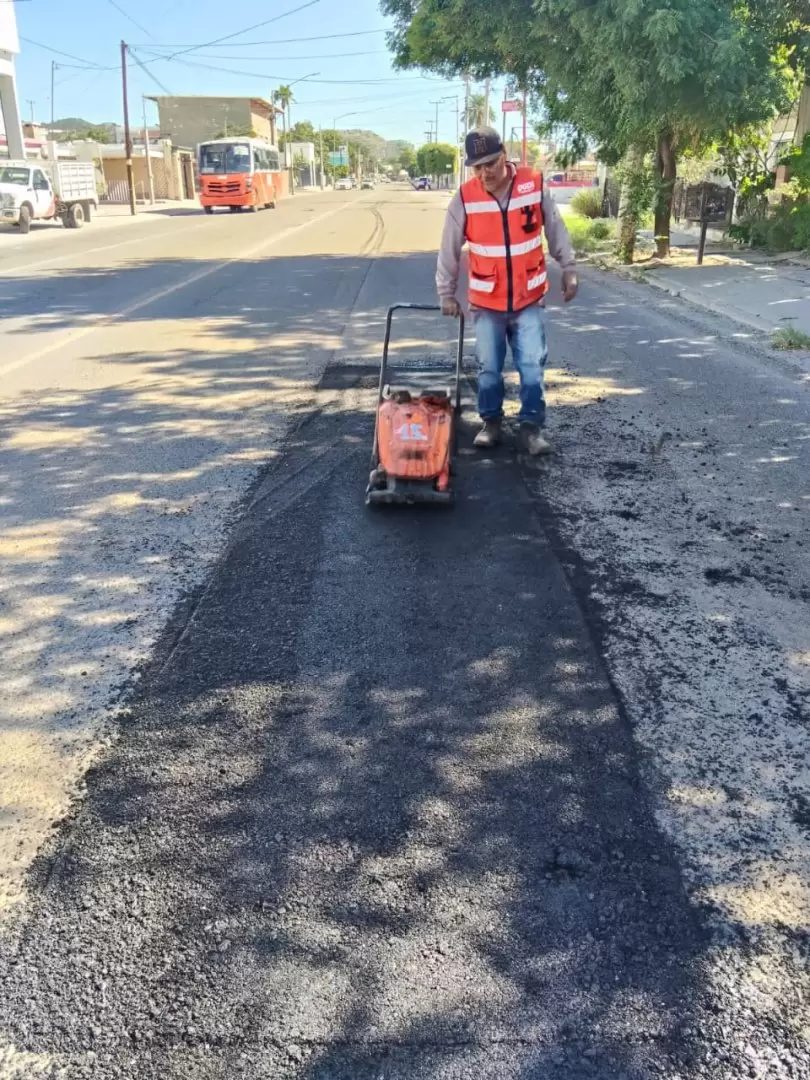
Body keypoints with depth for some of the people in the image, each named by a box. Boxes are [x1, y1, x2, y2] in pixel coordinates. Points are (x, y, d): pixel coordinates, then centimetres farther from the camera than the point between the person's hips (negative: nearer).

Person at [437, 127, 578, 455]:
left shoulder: (535, 185, -8)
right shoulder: (464, 198, -9)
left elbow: (556, 231, 3)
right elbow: (449, 250, -1)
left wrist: (569, 270, 6)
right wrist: (447, 293, 3)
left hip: (529, 298, 0)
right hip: (486, 301, 1)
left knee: (532, 365, -1)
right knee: (488, 367, 8)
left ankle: (532, 425, 10)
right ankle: (491, 422, 25)